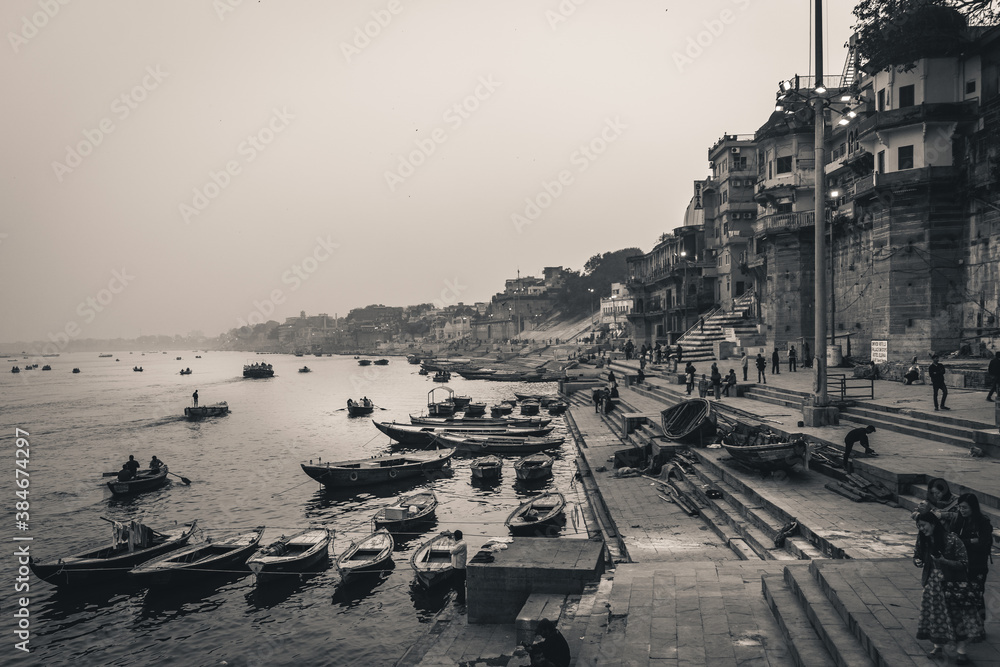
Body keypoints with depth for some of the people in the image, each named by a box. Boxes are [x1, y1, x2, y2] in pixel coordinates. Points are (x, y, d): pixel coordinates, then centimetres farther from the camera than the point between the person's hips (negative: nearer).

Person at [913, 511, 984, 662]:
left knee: (958, 616, 0)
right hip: (933, 584, 4)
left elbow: (964, 562, -14)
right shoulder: (923, 541, -2)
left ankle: (961, 651, 13)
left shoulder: (952, 539, -18)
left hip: (952, 583, -4)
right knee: (935, 616, 10)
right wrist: (918, 562, -11)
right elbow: (917, 556, 11)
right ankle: (938, 647, 24)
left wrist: (944, 562, -27)